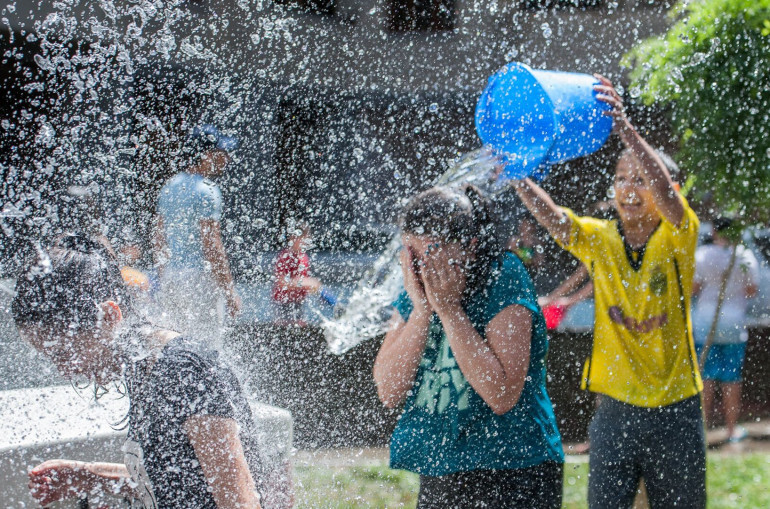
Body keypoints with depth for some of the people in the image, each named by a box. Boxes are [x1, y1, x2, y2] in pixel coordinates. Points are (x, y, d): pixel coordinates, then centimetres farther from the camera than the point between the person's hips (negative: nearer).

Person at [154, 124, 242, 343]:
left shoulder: (170, 186, 12)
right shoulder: (206, 190, -14)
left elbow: (159, 240, 17)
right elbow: (211, 246, -18)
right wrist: (230, 292, -14)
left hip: (170, 280, 8)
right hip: (199, 280, -8)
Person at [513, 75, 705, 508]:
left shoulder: (677, 238, -6)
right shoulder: (600, 240, 2)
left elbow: (665, 189, -25)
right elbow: (552, 217, -16)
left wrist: (624, 126, -41)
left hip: (675, 413, -1)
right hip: (616, 411, 1)